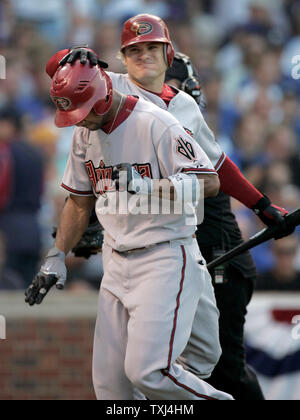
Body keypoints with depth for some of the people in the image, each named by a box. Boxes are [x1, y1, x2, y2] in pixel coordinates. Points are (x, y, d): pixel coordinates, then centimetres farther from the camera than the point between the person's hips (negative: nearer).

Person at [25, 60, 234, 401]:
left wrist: (148, 186, -31)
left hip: (166, 257, -8)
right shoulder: (84, 134, 9)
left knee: (148, 372, -18)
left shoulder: (156, 124, -15)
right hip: (119, 264, 8)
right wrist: (56, 258, 14)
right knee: (108, 379, 2)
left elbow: (210, 183, -20)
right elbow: (79, 202, 21)